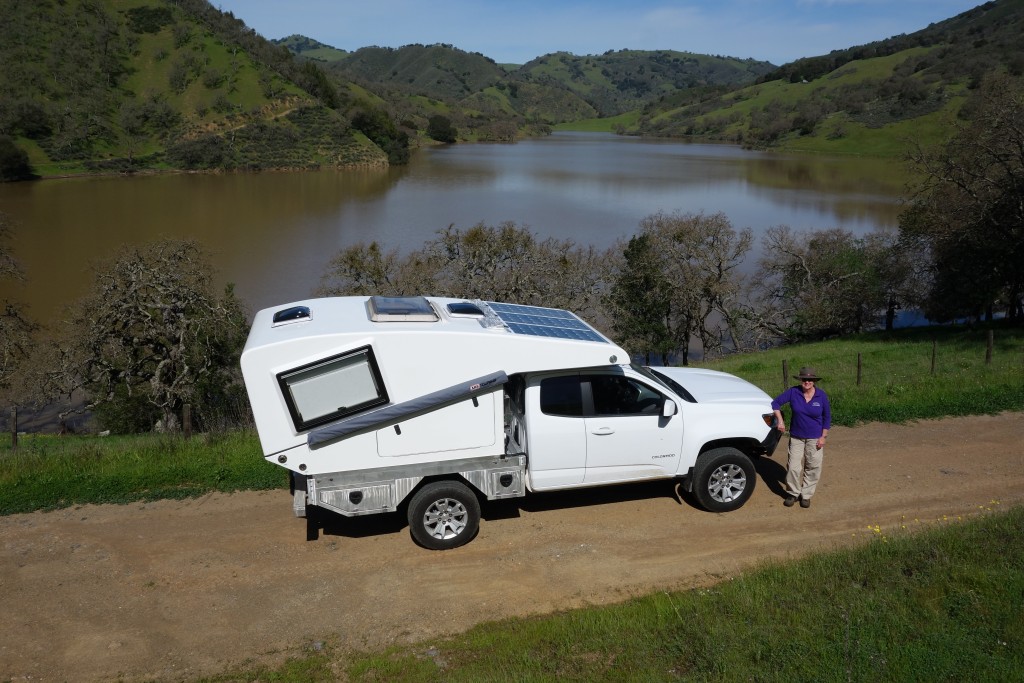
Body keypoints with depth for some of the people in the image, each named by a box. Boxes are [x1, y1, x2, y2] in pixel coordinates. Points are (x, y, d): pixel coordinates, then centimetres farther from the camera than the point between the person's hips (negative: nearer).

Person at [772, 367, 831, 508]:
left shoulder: (822, 396, -10)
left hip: (815, 438, 0)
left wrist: (823, 437, -5)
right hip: (796, 437, 0)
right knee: (793, 467, 2)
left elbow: (827, 417, -1)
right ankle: (793, 493, 21)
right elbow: (776, 403, -3)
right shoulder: (793, 392, -12)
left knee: (813, 468, 6)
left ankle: (806, 495, 21)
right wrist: (780, 420, -12)